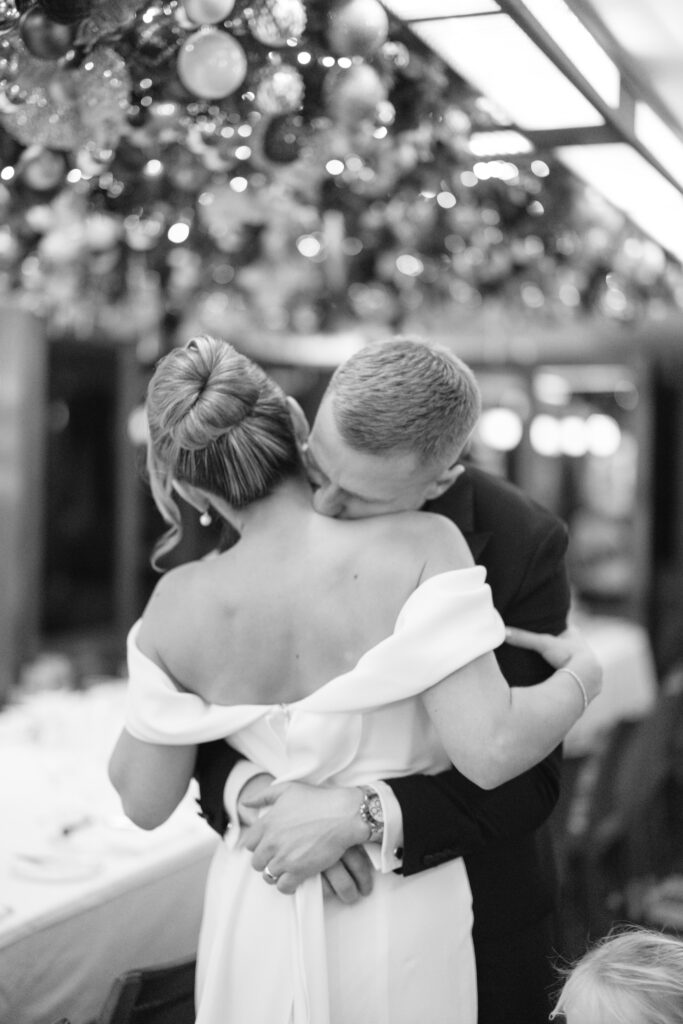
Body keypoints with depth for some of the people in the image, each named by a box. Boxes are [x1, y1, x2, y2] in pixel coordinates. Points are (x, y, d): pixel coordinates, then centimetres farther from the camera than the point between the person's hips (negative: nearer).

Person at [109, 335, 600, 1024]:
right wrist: (582, 676, -9)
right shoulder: (421, 546, -22)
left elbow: (145, 800, -3)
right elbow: (490, 750, -28)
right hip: (396, 920, -1)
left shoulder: (183, 602, -14)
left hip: (258, 915, 2)